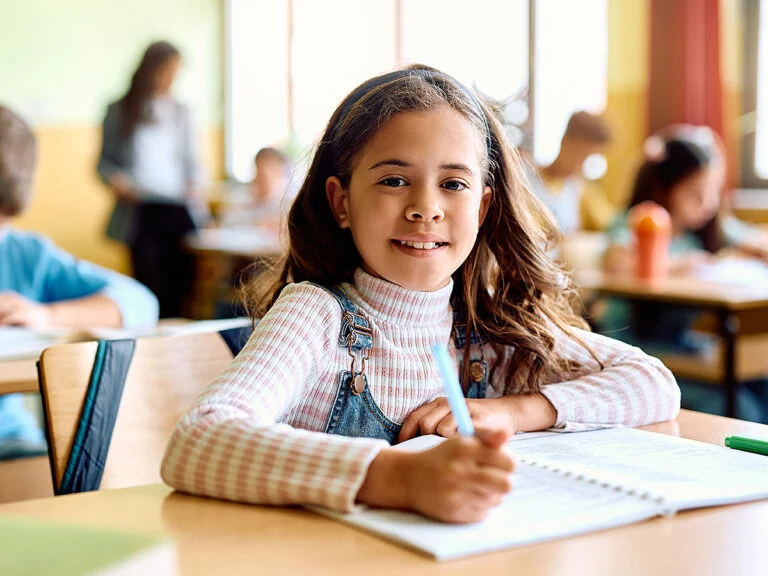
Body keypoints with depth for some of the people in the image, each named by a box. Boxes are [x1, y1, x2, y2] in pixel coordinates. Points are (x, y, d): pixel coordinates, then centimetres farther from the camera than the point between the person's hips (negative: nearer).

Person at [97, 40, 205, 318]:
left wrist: (194, 186, -1)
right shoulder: (120, 111, 9)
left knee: (180, 282, -4)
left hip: (179, 209, 2)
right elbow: (106, 161, 12)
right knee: (150, 282, -11)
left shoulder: (180, 112, 16)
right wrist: (115, 179, -8)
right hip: (142, 209, -2)